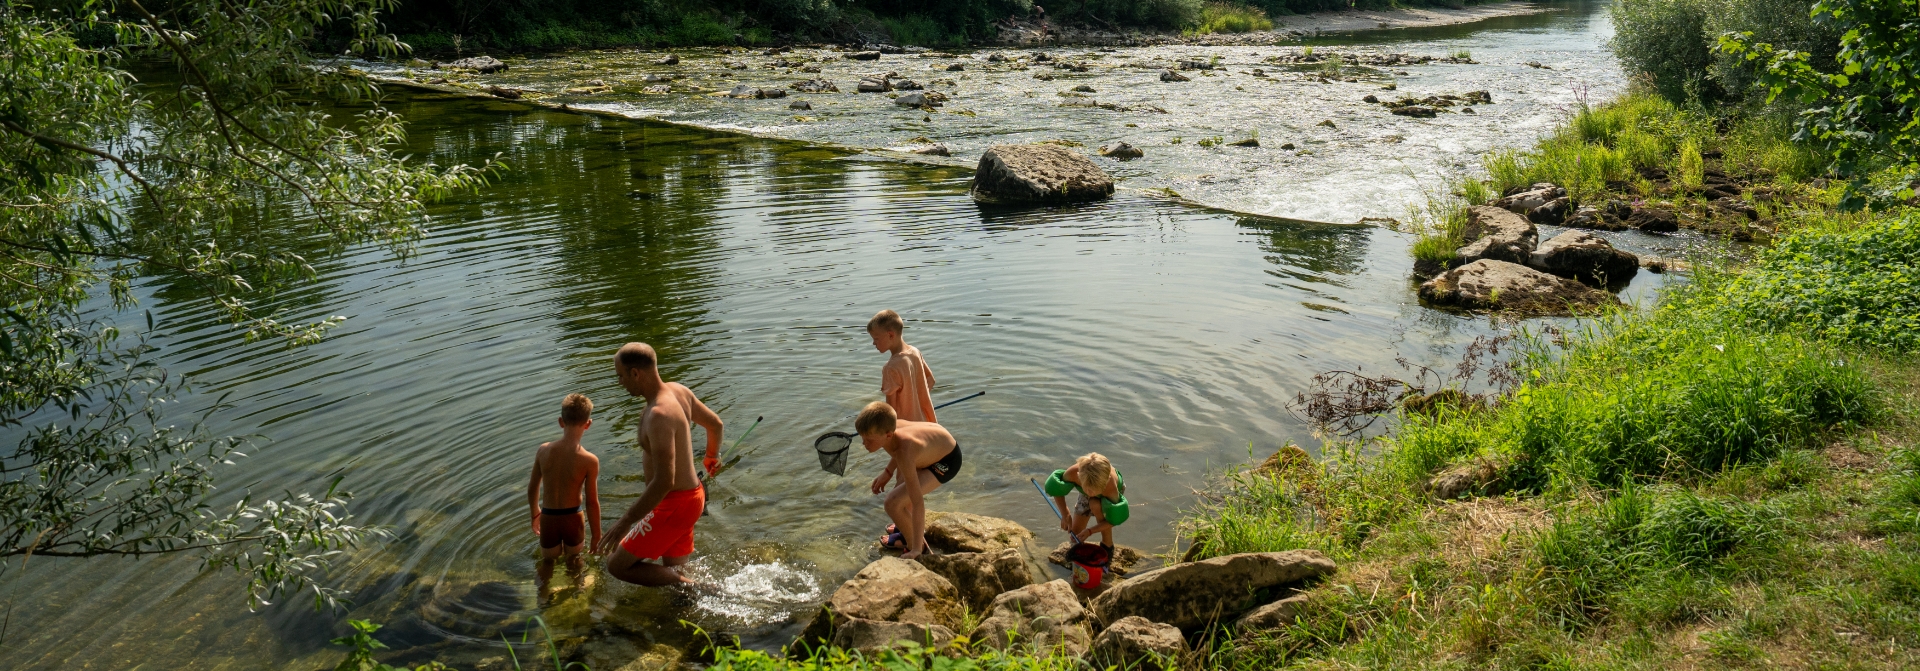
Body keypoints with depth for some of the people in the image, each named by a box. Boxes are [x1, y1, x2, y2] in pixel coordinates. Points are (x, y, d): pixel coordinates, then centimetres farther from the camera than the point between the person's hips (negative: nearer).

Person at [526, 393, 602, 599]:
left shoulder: (544, 450, -12)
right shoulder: (590, 461, -20)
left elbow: (533, 488, 0)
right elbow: (592, 502, -14)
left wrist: (535, 513, 20)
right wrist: (597, 535, -1)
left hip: (548, 518, 1)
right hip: (572, 518, -1)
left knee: (547, 562, 25)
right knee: (574, 560, 26)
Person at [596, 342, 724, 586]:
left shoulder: (659, 415, -27)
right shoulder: (679, 391, 0)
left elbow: (664, 481, -32)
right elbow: (715, 424, 16)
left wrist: (626, 521, -26)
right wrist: (712, 456, 36)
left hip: (674, 505, -9)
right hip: (692, 495, 9)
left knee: (617, 566, -2)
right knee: (672, 572, 19)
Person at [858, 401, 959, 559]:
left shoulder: (904, 454, -41)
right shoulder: (888, 428, -21)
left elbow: (918, 503, -39)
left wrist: (916, 549, -37)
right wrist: (887, 472, 2)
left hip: (946, 461, -8)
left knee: (894, 503, -19)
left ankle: (913, 546, 5)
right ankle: (909, 529, 52)